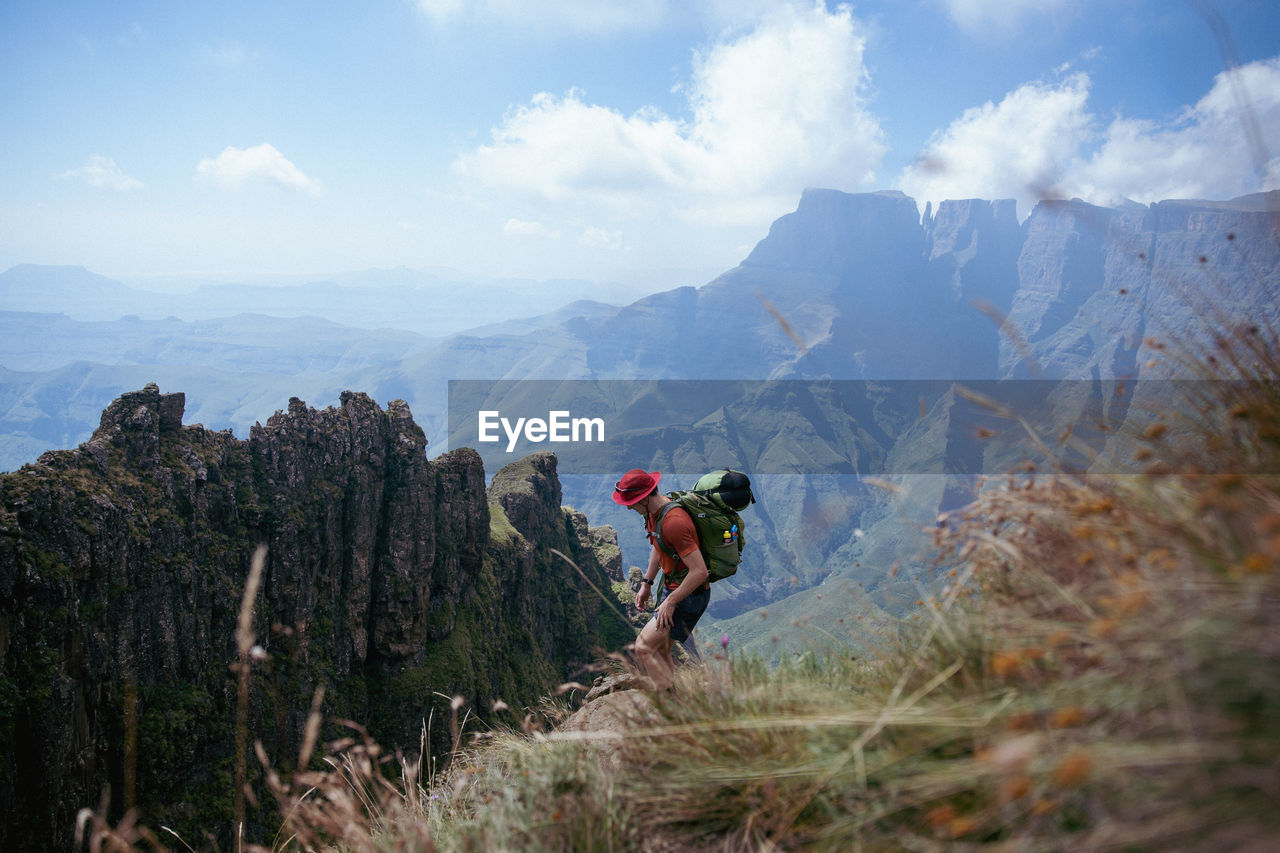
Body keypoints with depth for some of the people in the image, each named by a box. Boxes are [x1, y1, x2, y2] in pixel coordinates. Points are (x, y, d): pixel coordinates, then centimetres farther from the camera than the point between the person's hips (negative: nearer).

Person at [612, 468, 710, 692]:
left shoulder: (673, 522, -30)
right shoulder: (654, 511, 2)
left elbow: (699, 571, -31)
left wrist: (671, 602, -23)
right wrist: (646, 583, 18)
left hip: (690, 595, -10)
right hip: (674, 588, 10)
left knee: (643, 648, -11)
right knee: (660, 651, 16)